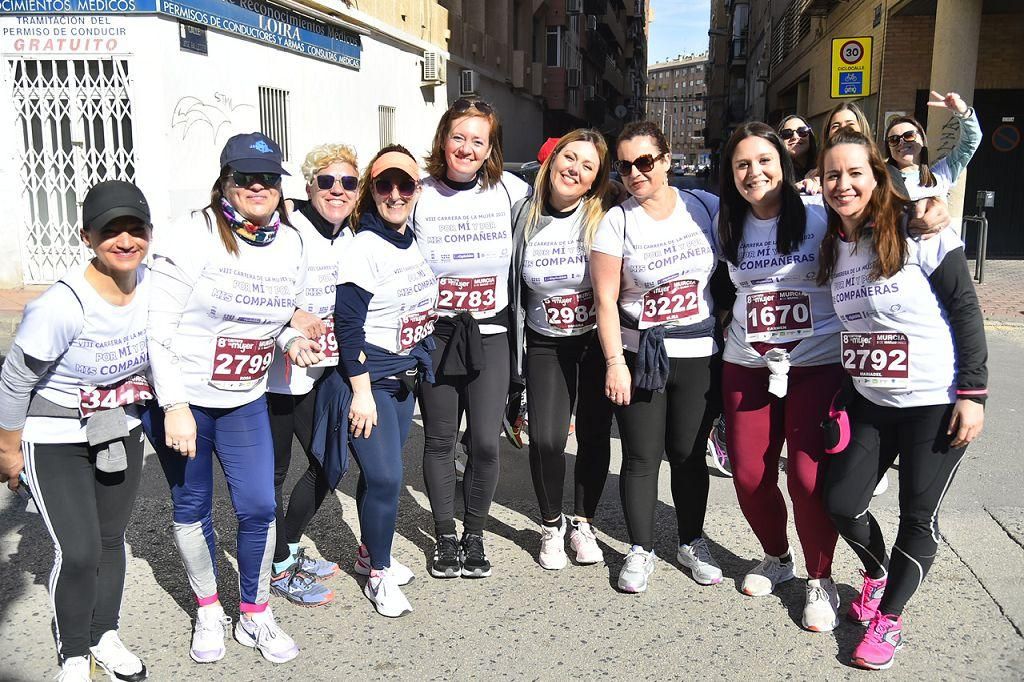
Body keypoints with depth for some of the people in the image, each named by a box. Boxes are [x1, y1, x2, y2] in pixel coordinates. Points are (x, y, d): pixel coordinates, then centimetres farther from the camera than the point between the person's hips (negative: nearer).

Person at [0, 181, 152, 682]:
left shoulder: (152, 284, -14)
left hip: (120, 433, 5)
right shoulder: (62, 306, -30)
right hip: (54, 442, -5)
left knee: (111, 538, 15)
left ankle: (105, 636, 36)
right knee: (78, 551, -7)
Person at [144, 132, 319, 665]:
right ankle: (208, 611, 33)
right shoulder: (190, 237, -17)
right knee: (192, 507, 11)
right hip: (180, 396, -3)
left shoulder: (290, 243, 0)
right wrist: (175, 408, -20)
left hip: (245, 400, 4)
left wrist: (292, 341, -8)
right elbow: (158, 326, -17)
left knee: (259, 507, 2)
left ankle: (255, 616, 24)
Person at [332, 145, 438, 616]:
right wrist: (361, 392, -19)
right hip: (368, 377, -7)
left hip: (405, 375, 7)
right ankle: (379, 577, 9)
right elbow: (348, 322, -18)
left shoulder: (413, 244, 7)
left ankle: (376, 554, 33)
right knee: (384, 476, -8)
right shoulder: (365, 247, -16)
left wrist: (421, 364, 18)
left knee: (384, 472, 15)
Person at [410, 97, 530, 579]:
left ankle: (474, 534, 22)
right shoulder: (418, 196, -2)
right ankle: (445, 536, 27)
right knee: (440, 440, 9)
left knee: (486, 442, 0)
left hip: (490, 334, 0)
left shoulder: (511, 191, -1)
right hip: (435, 334, 0)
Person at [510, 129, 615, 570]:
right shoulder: (524, 215, -3)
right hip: (545, 344, 1)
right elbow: (512, 285, 5)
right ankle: (551, 526, 15)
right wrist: (512, 353, 6)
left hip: (597, 340, -1)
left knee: (594, 436, 5)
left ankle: (583, 523, 28)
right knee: (546, 438, -9)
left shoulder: (604, 218, -11)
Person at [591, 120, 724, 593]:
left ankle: (692, 543, 29)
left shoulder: (705, 207, 0)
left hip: (699, 357, 2)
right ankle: (640, 550, 21)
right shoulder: (615, 222, -6)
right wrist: (615, 362, -12)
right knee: (641, 457, 4)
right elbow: (606, 300, -7)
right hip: (639, 355, -1)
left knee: (688, 454, 10)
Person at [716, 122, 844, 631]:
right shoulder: (728, 226, 7)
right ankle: (776, 557, 31)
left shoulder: (820, 216, -6)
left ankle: (821, 580, 14)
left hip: (817, 364, -4)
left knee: (808, 477, -9)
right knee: (749, 477, 3)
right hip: (746, 366, 4)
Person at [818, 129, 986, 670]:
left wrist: (972, 393, -15)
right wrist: (842, 386, 8)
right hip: (868, 401, 5)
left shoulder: (918, 232, -14)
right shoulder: (831, 246, 3)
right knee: (842, 505, 5)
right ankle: (876, 571, 36)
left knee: (918, 516, 4)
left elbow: (966, 311, -12)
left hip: (936, 402, -5)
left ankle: (889, 618, 24)